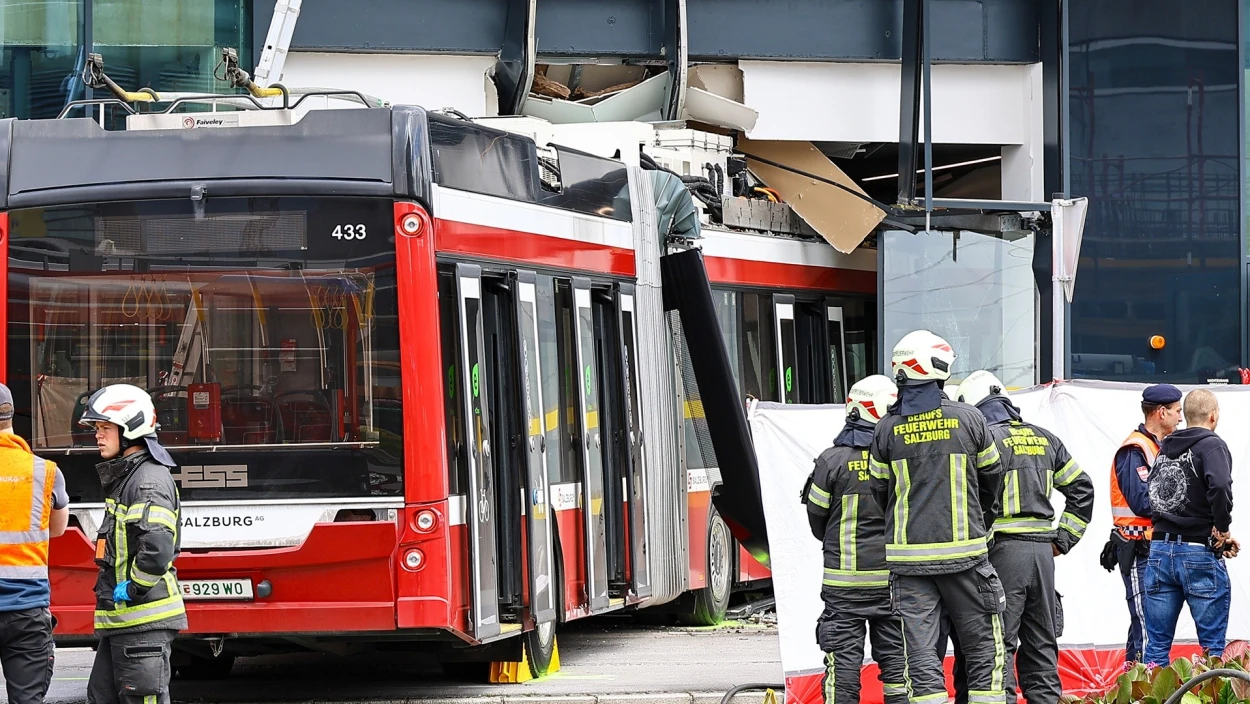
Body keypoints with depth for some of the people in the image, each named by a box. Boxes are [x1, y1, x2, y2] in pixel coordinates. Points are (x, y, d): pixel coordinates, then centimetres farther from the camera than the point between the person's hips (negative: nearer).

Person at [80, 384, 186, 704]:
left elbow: (157, 548, -28)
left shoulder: (150, 480, -15)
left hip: (144, 620, -11)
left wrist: (132, 590, -18)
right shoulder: (123, 478, 19)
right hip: (122, 619, 11)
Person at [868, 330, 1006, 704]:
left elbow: (880, 491, 9)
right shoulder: (967, 418, -3)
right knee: (983, 653, 7)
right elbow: (991, 479, 10)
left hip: (908, 557, 1)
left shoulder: (887, 429, 0)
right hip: (964, 553, -1)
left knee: (922, 659, 2)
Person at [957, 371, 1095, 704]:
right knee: (1041, 645, 13)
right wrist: (1063, 538, 17)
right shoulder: (1044, 439, 14)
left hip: (1003, 549, -6)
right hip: (1042, 551, 6)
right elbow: (1081, 488, 18)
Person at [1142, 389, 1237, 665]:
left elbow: (1148, 497, 14)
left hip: (1159, 551, 6)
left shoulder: (1165, 448, 13)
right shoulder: (1211, 445, -8)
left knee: (1156, 646, 8)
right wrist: (1222, 529, -12)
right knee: (1212, 646, -1)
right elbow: (1220, 487, -26)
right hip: (1199, 555, -6)